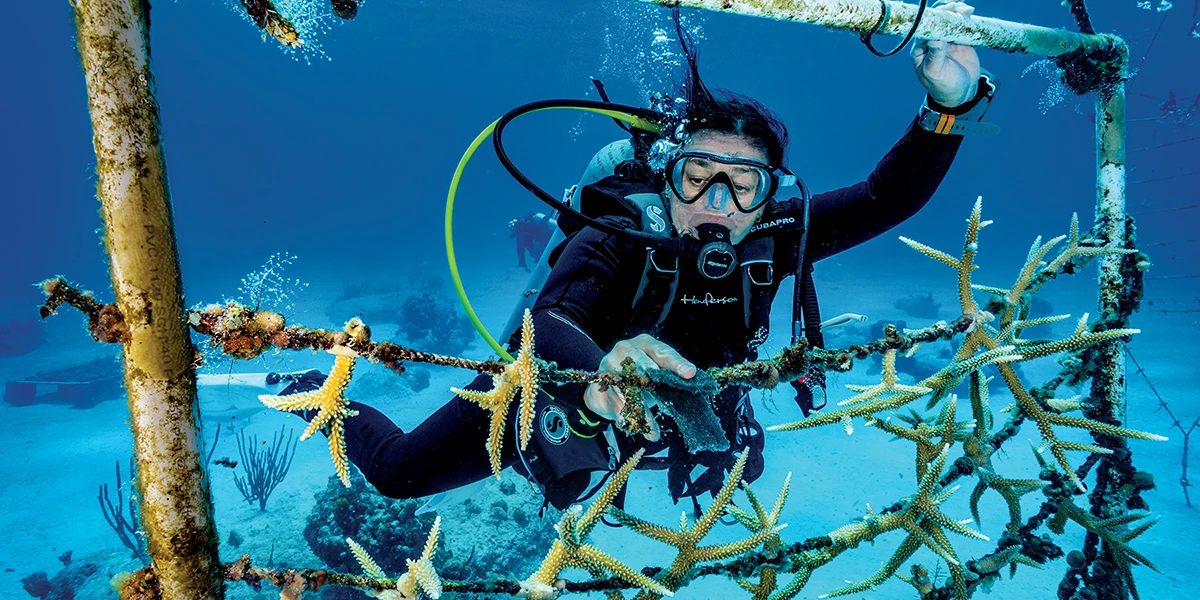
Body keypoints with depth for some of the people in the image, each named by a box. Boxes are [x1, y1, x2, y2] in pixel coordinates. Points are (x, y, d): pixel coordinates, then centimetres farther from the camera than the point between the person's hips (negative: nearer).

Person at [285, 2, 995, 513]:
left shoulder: (773, 236, -23)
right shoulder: (617, 242, -37)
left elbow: (887, 198, -24)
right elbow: (548, 324, -52)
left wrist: (953, 103, -40)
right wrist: (600, 376, -75)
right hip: (555, 401, -5)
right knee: (399, 469, 1)